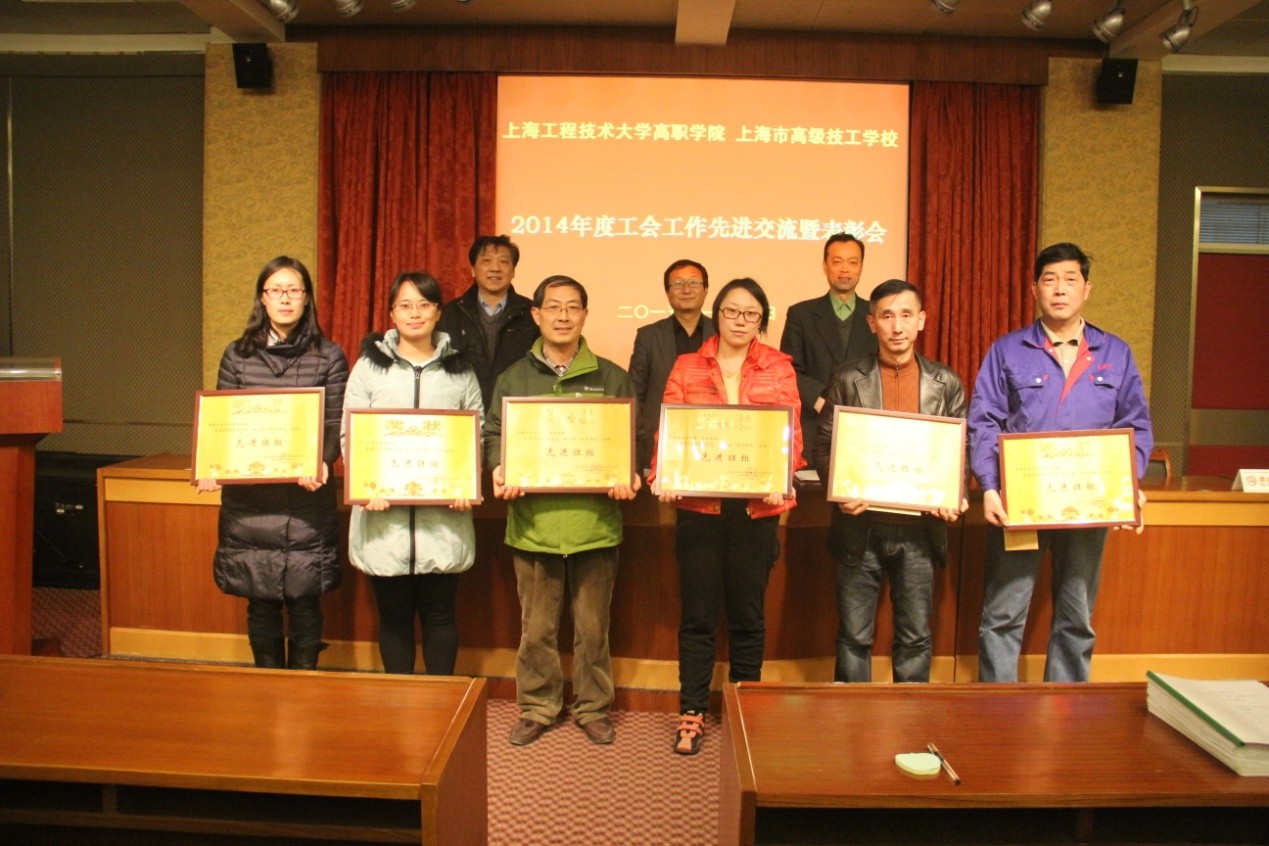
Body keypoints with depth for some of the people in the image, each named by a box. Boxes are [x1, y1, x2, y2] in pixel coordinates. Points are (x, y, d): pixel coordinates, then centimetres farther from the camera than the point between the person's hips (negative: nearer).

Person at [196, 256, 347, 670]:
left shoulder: (329, 356, 3)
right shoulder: (237, 355, 9)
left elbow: (335, 425, -2)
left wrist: (321, 463, -21)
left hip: (307, 501, -1)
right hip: (248, 500, 2)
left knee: (304, 601, 3)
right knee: (260, 604, 8)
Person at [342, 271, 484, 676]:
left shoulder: (459, 369, 9)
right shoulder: (369, 365, 7)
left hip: (443, 515, 0)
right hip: (384, 514, 0)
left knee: (439, 612, 8)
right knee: (393, 614, 9)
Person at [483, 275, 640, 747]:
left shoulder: (611, 379, 8)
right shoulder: (514, 379, 10)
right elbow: (494, 434, 9)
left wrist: (627, 476, -11)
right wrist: (500, 469, -11)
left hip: (594, 521, 0)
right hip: (533, 520, 1)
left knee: (593, 626, 9)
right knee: (536, 627, 9)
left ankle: (593, 709, 25)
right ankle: (536, 708, 25)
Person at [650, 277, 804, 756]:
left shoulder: (779, 369, 7)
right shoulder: (687, 368, 8)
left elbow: (790, 432, 0)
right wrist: (664, 476, -16)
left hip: (756, 507, 0)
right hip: (697, 505, 0)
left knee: (747, 615, 10)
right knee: (697, 614, 6)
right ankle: (692, 713, 19)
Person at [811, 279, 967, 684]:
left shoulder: (946, 383, 7)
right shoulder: (847, 379, 2)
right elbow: (823, 445, 1)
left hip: (920, 529, 1)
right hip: (861, 529, -1)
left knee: (915, 637, 10)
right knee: (854, 637, 7)